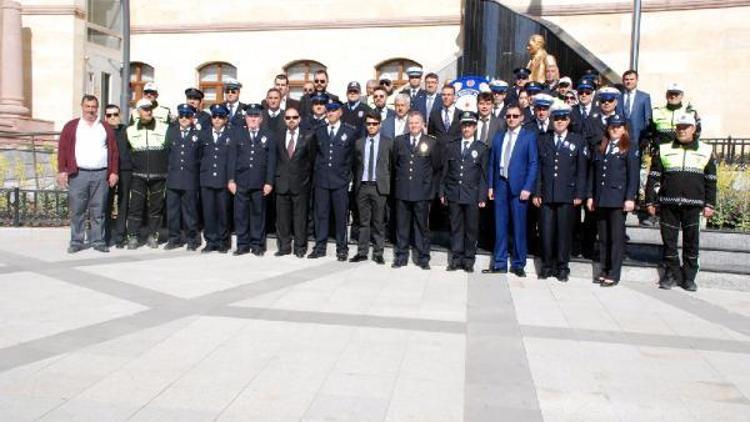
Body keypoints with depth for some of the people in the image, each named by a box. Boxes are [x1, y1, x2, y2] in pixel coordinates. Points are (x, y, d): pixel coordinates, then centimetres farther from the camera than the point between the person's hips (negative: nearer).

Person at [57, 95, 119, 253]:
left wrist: (114, 172, 1)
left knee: (98, 210, 4)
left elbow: (114, 151, 9)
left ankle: (98, 241, 11)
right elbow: (63, 149, 4)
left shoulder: (106, 128, 13)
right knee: (77, 210, 1)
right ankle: (76, 242, 9)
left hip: (101, 174, 1)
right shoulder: (71, 126, 8)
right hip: (78, 174, -1)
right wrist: (62, 170, -5)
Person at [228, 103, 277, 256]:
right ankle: (242, 245, 12)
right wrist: (231, 180, -2)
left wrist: (269, 182, -5)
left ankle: (257, 245, 14)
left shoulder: (269, 136, 6)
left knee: (258, 214, 5)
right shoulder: (237, 134, 9)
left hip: (260, 183, -1)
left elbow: (271, 161, 2)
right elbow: (231, 158, 6)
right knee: (240, 214, 3)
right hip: (241, 181, 1)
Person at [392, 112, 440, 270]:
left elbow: (436, 167, 6)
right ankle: (401, 256, 15)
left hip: (422, 192, -2)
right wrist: (399, 180, 12)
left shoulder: (431, 143, 2)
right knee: (402, 225, 6)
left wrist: (430, 185, 5)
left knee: (421, 225, 4)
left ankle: (423, 257, 13)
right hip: (402, 191, 2)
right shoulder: (399, 141, 9)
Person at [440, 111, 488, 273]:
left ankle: (469, 260, 13)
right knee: (456, 227, 6)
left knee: (471, 228, 3)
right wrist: (442, 192, 6)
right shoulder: (451, 147, 11)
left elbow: (484, 174, 1)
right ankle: (456, 258, 14)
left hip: (472, 196, -2)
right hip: (453, 195, 2)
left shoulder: (482, 148, 4)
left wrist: (482, 197, -5)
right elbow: (445, 172, 11)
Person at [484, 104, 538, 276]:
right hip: (500, 185, 4)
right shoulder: (498, 137, 13)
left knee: (518, 226, 2)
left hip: (518, 187, -4)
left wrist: (527, 188, -12)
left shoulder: (529, 136, 0)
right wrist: (490, 185, 6)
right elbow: (491, 163, 13)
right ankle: (499, 263, 15)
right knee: (500, 226, 7)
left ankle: (518, 264, 12)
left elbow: (533, 164, -5)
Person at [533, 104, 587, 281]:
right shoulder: (542, 140, 12)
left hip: (567, 195, -1)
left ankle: (562, 268, 14)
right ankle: (547, 266, 14)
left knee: (564, 232, 3)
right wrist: (536, 193, 2)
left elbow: (582, 170, 3)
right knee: (546, 231, 1)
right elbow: (537, 168, 8)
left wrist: (579, 194, -4)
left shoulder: (578, 141, 7)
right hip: (546, 194, 1)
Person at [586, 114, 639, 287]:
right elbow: (592, 173, 13)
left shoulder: (630, 149, 2)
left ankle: (614, 274, 3)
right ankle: (604, 270, 15)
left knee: (616, 237, -2)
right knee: (603, 237, 8)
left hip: (618, 200, -4)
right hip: (600, 200, 5)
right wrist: (590, 196, 6)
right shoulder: (599, 148, 15)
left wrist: (630, 198, -12)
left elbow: (633, 176, -4)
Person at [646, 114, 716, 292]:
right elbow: (653, 177, 6)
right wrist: (650, 201, 2)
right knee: (669, 240, 5)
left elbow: (711, 181, 10)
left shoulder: (706, 151, 8)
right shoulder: (663, 150, 7)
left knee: (691, 241, 4)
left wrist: (709, 204, 4)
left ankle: (689, 277, 15)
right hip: (668, 205, 0)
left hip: (692, 205, 0)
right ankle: (671, 274, 17)